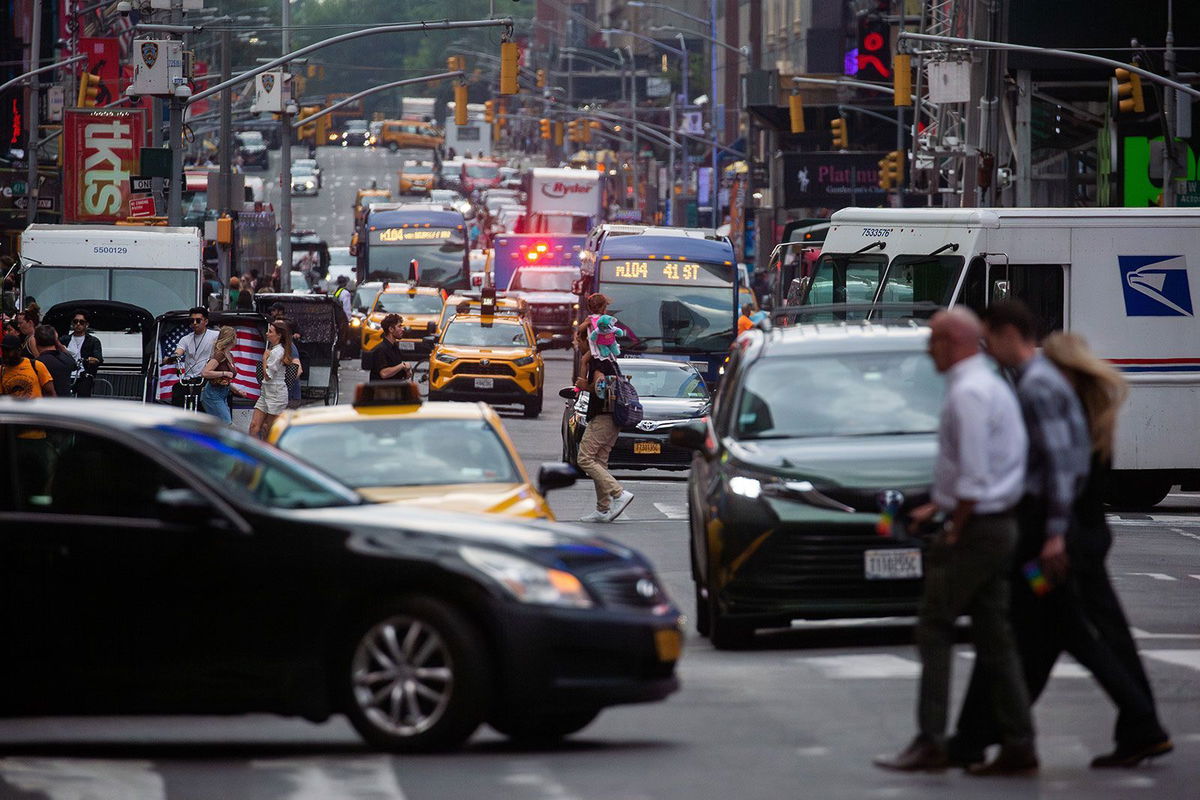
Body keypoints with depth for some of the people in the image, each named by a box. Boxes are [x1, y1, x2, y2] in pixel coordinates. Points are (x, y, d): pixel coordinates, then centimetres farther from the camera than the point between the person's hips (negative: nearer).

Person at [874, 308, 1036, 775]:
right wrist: (936, 507, 23)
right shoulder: (992, 386, 17)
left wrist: (955, 527, -13)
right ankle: (1017, 746, 7)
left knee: (934, 631, -5)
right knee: (993, 637, 9)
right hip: (999, 527, 10)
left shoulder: (968, 393, -16)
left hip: (973, 529, -10)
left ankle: (930, 743, -7)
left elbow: (974, 474, -21)